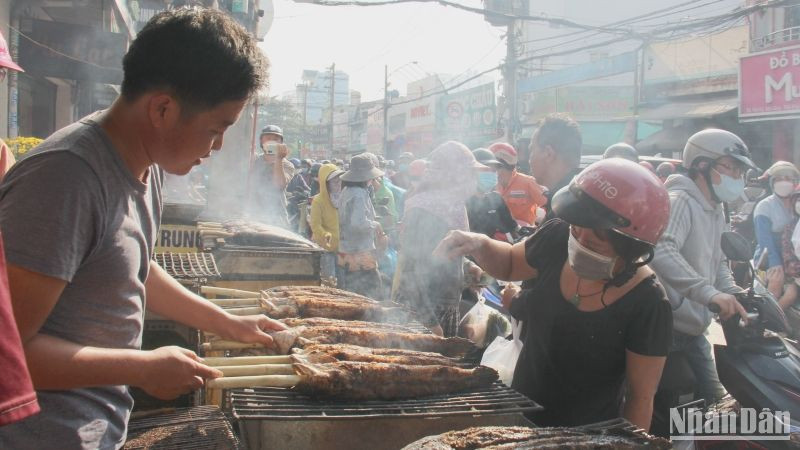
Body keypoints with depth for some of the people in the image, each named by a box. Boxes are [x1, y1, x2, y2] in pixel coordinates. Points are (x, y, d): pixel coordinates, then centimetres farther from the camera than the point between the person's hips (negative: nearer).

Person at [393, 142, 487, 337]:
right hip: (419, 311, -9)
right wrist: (429, 323, -23)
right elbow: (412, 268, -23)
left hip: (448, 306, 9)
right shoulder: (424, 210, -20)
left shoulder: (455, 206, 8)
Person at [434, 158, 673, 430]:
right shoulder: (558, 237, -14)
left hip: (583, 438, -5)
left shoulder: (647, 306, -27)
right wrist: (479, 245, -13)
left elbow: (641, 398, -18)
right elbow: (510, 264, 6)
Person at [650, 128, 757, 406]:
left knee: (715, 402, 16)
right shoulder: (679, 201, -17)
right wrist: (710, 293, -42)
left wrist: (735, 296, 4)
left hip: (693, 328, 10)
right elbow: (662, 252, -34)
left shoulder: (716, 210, 17)